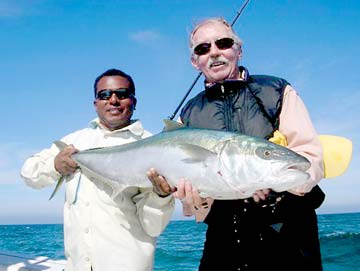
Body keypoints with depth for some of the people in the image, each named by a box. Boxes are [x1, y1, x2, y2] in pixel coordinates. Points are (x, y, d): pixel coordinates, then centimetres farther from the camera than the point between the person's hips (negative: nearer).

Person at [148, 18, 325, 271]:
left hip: (288, 233, -2)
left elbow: (312, 157, -9)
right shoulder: (188, 116, 7)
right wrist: (196, 199, -16)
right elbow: (188, 181, 7)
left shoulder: (278, 92, 0)